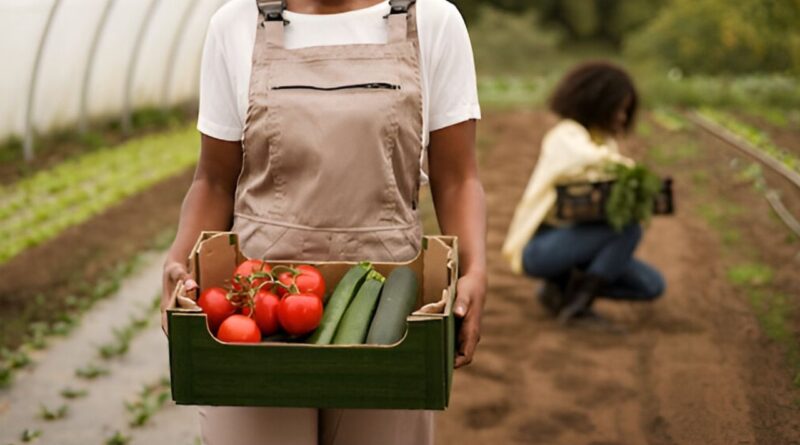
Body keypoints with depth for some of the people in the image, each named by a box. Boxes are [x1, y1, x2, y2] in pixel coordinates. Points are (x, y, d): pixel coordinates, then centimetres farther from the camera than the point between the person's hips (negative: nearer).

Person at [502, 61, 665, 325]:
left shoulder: (605, 141, 13)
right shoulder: (566, 135, -13)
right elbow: (584, 159, -37)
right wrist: (626, 166, -23)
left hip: (578, 238, 9)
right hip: (539, 245, -9)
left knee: (652, 285, -1)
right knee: (628, 228, -28)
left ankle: (561, 286, 3)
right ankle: (578, 302, -17)